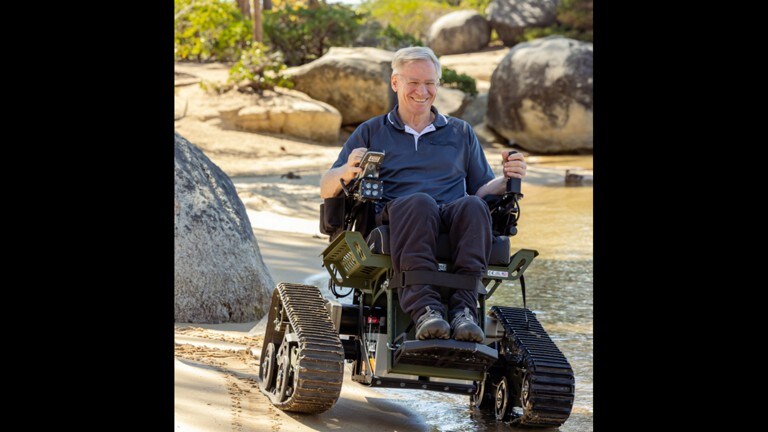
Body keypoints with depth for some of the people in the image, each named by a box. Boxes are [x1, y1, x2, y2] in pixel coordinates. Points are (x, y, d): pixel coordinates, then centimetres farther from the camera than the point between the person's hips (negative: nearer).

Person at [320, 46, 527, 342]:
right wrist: (346, 172, -9)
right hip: (391, 216, -2)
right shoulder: (370, 132, 23)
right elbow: (326, 190, 15)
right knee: (419, 202, -38)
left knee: (472, 206, -35)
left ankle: (463, 307, -46)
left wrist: (507, 180, 1)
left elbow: (480, 190, 24)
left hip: (452, 219, 2)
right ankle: (423, 308, -52)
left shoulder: (461, 133, 30)